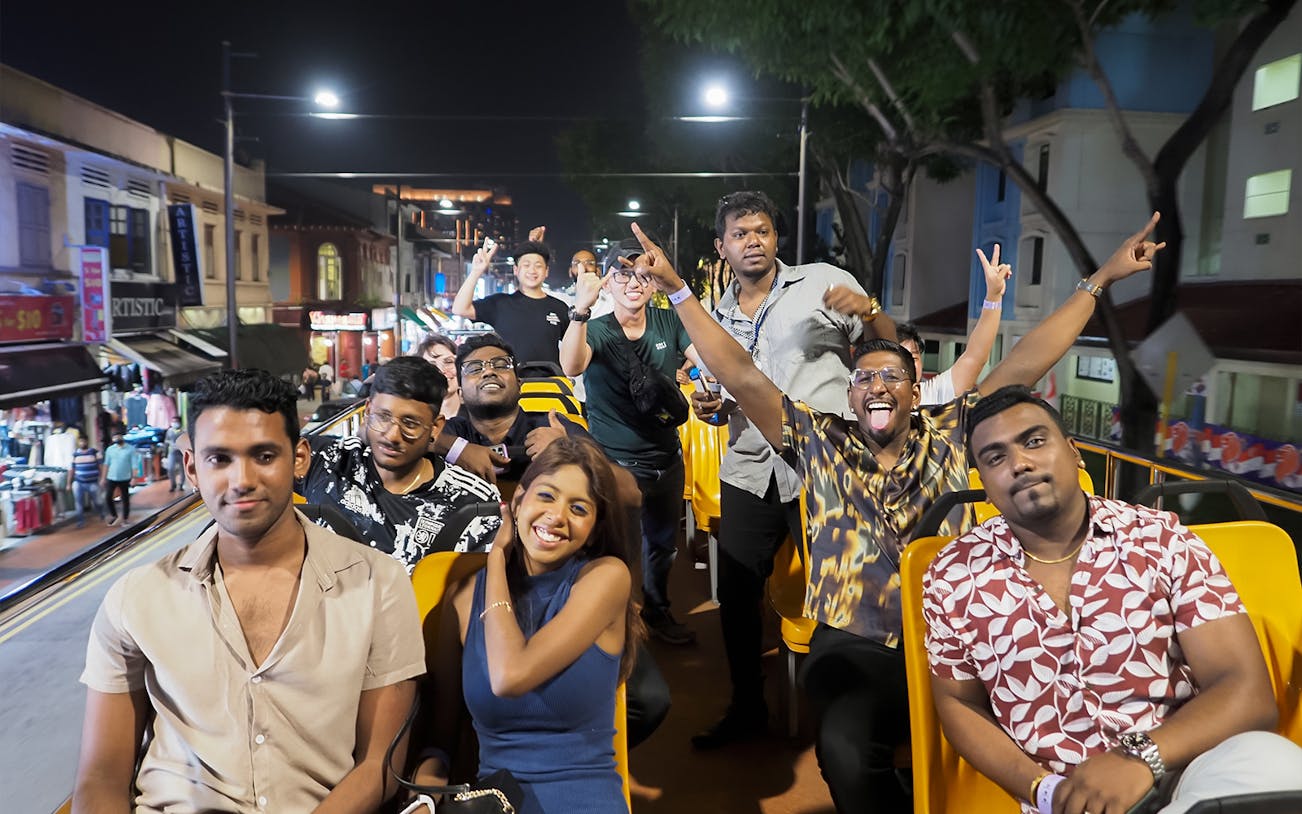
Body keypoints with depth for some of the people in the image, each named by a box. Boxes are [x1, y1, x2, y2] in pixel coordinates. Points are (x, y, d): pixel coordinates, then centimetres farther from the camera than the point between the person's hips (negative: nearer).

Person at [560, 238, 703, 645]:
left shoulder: (669, 323, -1)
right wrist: (581, 308, -47)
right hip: (617, 463, -4)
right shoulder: (596, 330, -11)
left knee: (664, 543, 22)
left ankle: (656, 611, 45)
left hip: (667, 458, 5)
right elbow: (572, 367, -32)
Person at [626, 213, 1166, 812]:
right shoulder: (821, 443, 9)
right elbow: (741, 377, 3)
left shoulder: (948, 435, 12)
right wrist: (677, 289, -1)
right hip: (852, 646, -1)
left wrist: (1100, 279, 6)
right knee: (847, 751, -31)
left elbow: (1022, 365, 8)